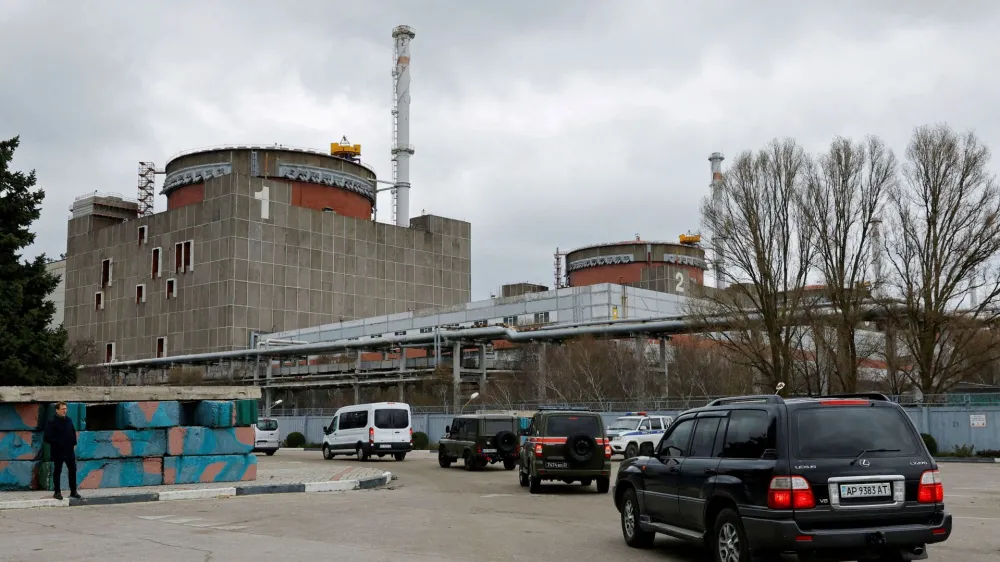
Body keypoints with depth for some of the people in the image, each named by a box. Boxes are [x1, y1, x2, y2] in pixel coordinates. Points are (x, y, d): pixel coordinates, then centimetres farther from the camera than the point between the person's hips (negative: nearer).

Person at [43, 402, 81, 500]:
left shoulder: (69, 420, 9)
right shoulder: (52, 422, -9)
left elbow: (73, 432, 21)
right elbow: (48, 437, -14)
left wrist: (74, 443, 9)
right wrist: (57, 444, -18)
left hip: (69, 450, 6)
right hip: (58, 451, -6)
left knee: (73, 470, 8)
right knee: (57, 471, 3)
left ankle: (73, 491, 17)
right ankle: (57, 492, 11)